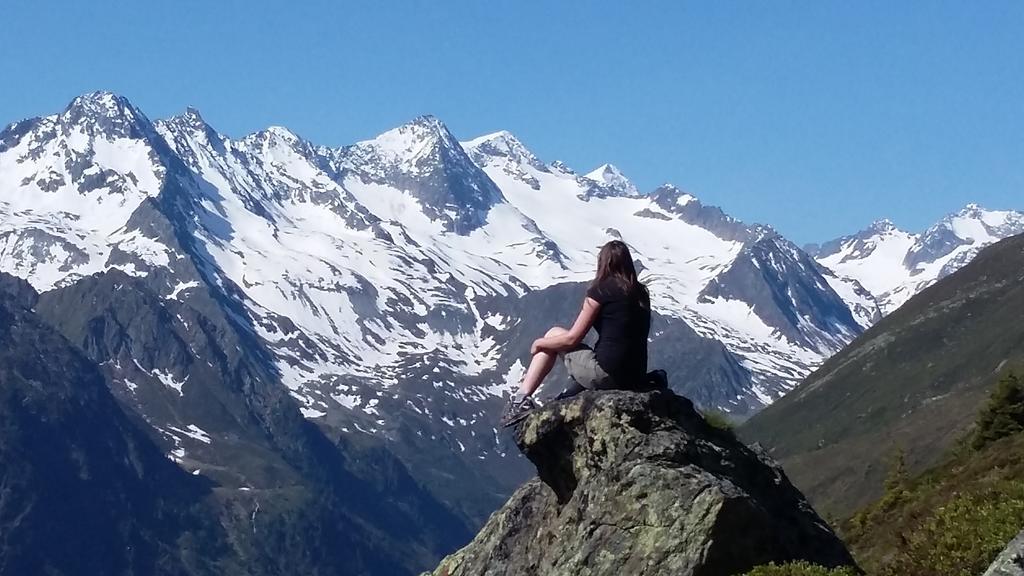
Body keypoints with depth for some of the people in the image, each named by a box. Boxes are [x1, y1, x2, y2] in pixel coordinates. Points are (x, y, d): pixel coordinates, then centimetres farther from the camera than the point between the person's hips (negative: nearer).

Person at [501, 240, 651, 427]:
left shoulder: (601, 290, -6)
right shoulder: (641, 293, 10)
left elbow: (572, 338, -3)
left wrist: (539, 343, 14)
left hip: (606, 376, -6)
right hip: (636, 378, 6)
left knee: (553, 335, 14)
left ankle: (521, 399, 11)